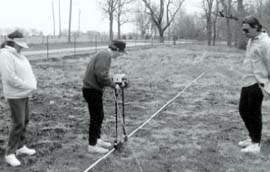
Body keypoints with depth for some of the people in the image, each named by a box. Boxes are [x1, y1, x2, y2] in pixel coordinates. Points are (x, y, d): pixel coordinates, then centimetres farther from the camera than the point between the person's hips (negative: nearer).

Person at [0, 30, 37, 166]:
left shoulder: (17, 55, 11)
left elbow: (27, 72, 17)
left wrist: (33, 83, -2)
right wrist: (29, 86, -17)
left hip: (24, 94, 9)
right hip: (15, 96, -9)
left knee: (25, 121, 15)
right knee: (18, 124, -9)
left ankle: (20, 146, 29)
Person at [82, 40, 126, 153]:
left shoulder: (103, 55, 15)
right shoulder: (105, 56, -17)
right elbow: (102, 76, -26)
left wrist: (112, 82, 12)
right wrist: (113, 85, -15)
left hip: (92, 89, 10)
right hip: (93, 90, -10)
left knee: (99, 116, 19)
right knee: (96, 117, -1)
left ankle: (97, 140, 32)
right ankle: (92, 145, 9)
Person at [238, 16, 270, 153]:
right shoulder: (251, 41, 12)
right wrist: (247, 77, 17)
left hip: (257, 84, -9)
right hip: (247, 82, 9)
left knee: (254, 113, -1)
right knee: (243, 110, 15)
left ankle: (256, 144, 12)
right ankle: (252, 137, 33)